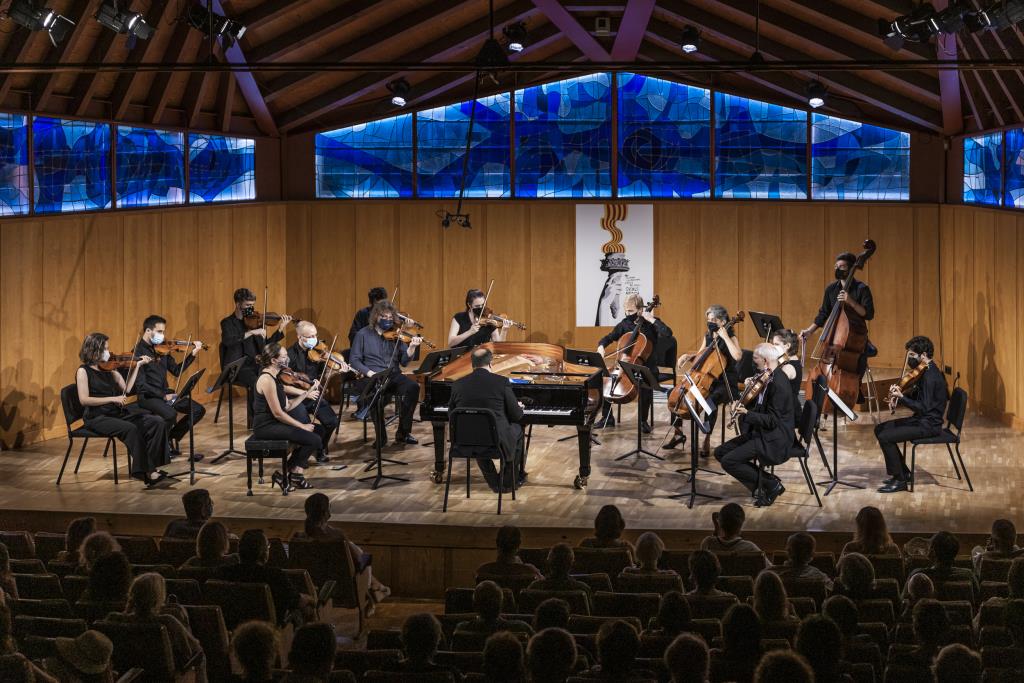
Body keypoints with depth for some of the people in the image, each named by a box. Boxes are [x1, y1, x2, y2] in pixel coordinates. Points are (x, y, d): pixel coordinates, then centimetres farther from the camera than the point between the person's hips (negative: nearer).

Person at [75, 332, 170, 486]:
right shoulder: (83, 371, -5)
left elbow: (126, 389, 13)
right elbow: (84, 400, -15)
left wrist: (137, 365, 10)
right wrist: (112, 399, -20)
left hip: (118, 412, 7)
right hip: (97, 418, -7)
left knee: (157, 423, -12)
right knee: (130, 429, -34)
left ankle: (152, 466, -16)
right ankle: (144, 471, -26)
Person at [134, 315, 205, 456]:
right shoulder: (138, 352, -12)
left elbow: (177, 371, 16)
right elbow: (141, 385, -17)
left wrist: (193, 354, 7)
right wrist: (163, 396, -23)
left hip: (165, 393, 7)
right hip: (148, 396, -7)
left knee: (199, 410, -3)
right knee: (171, 414, -34)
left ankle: (172, 438, 12)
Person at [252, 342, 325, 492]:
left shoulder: (275, 377, 11)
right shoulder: (267, 380, -19)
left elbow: (288, 406, 9)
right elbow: (278, 413, -21)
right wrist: (302, 426, -14)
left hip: (275, 423, 10)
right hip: (266, 427, -10)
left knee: (318, 429, 10)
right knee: (314, 440, -17)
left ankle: (297, 473, 9)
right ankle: (284, 475, -3)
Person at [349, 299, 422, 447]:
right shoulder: (363, 334, 6)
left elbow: (404, 362, 6)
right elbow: (354, 360, 2)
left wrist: (412, 347, -14)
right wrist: (369, 372, -14)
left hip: (394, 375, 3)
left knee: (413, 387, -28)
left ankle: (403, 433, -14)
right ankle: (381, 437, -13)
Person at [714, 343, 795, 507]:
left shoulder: (778, 384, -23)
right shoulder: (768, 377, 8)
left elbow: (772, 421, -24)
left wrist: (747, 413, -29)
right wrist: (743, 405, 0)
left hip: (774, 439, -10)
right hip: (760, 433, 10)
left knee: (728, 461, -18)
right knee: (720, 452, 6)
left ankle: (772, 485, -4)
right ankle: (761, 483, 7)